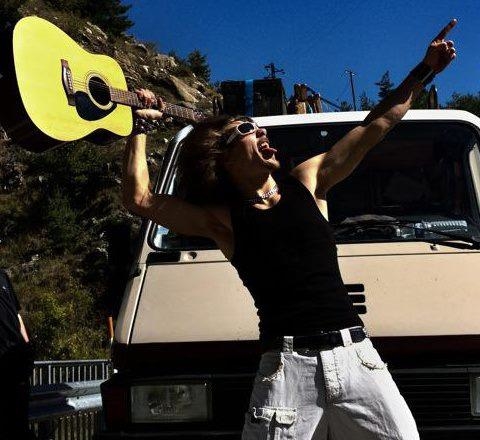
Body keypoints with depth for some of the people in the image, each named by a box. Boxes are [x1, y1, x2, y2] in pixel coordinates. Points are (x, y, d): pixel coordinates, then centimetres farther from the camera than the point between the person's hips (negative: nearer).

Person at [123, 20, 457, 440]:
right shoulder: (221, 218, 7)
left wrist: (425, 70, 17)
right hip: (287, 366, -2)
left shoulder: (307, 181, 13)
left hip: (355, 355, 3)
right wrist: (141, 125, 10)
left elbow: (377, 126, 17)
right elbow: (139, 198, 5)